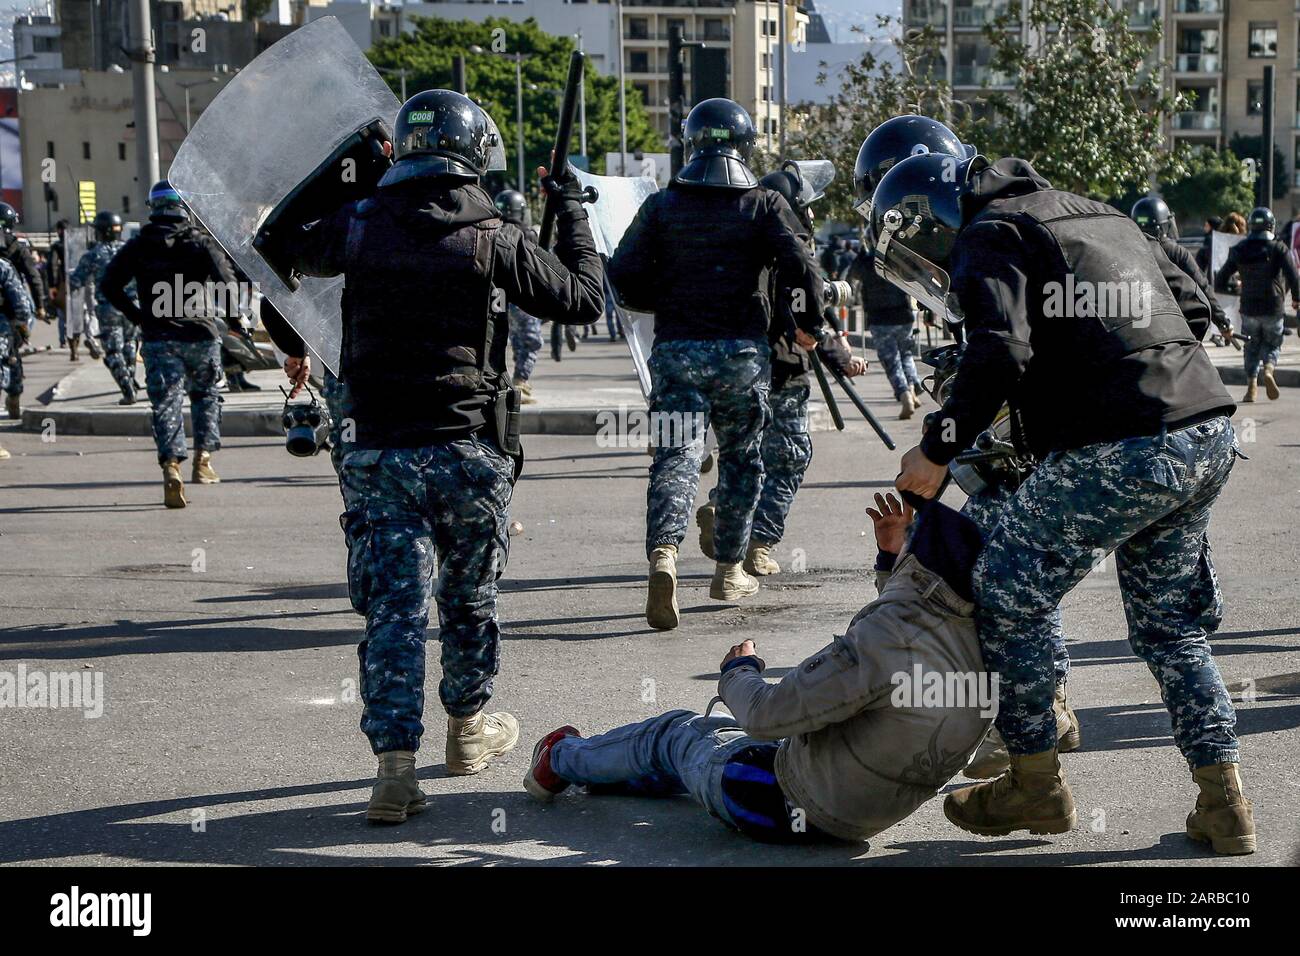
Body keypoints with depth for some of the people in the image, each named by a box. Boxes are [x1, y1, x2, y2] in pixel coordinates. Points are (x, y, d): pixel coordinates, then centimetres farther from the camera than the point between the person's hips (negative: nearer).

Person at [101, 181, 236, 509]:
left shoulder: (139, 245, 5)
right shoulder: (202, 241, -1)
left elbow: (109, 284, 0)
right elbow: (227, 282, -10)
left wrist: (137, 316, 8)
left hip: (158, 338, 0)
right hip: (201, 334, 0)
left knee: (166, 404, -1)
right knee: (206, 395, 20)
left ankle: (171, 467, -18)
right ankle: (202, 460, 16)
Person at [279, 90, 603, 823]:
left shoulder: (360, 227, -1)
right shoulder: (495, 240, -7)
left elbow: (296, 248, 21)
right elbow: (585, 299, 3)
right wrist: (574, 215, 16)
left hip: (381, 452, 1)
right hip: (470, 452, -1)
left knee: (394, 606, 2)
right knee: (470, 596, 18)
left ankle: (396, 763, -7)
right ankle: (470, 728, 36)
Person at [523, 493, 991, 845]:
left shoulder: (882, 641, -34)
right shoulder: (973, 638, -8)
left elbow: (769, 714, -28)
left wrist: (738, 671, -7)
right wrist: (891, 558, 7)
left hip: (790, 808, -8)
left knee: (674, 733, 20)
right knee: (708, 727, 30)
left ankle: (563, 759, 45)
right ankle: (594, 772, 50)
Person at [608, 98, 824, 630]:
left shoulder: (662, 206, 3)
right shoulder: (765, 206, 0)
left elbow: (624, 276, 1)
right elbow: (802, 268, -9)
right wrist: (809, 324, 7)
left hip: (677, 349, 0)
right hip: (743, 350, 0)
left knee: (676, 456, -4)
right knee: (741, 458, 15)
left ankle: (663, 554, -28)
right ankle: (729, 571, 23)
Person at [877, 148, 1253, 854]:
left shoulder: (990, 236, 1)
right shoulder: (1100, 215, 26)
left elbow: (1001, 350, -16)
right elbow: (1194, 305, 27)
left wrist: (937, 450, -9)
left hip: (1114, 457, -8)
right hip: (1210, 438, 9)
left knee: (1008, 599, 8)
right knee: (1169, 625, 20)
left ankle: (1037, 786, 16)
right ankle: (1224, 806, 20)